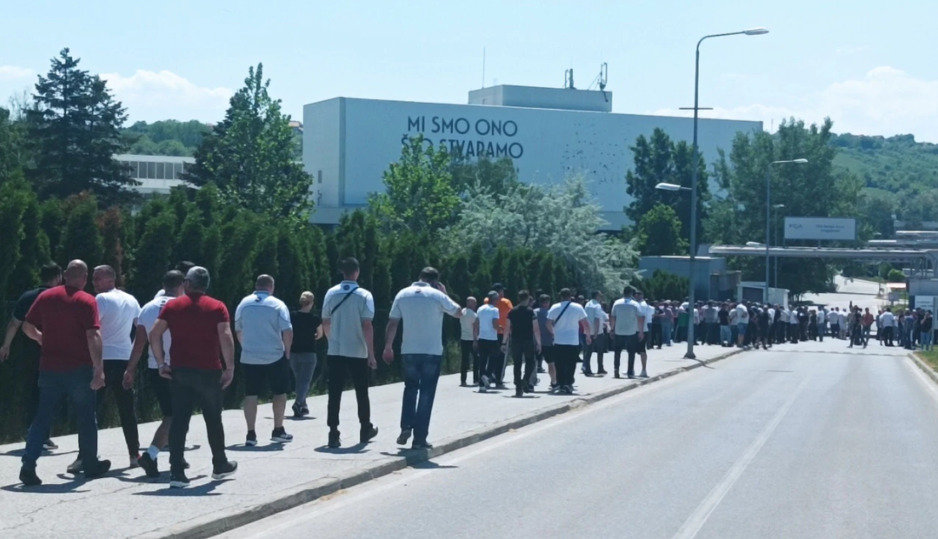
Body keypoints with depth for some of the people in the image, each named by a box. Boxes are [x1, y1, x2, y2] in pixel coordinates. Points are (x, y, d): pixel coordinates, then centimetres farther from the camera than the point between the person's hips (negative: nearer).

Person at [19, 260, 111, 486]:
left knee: (42, 417, 7)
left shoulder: (46, 297, 4)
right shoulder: (87, 301, -9)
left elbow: (27, 326, 8)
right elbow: (93, 336, -18)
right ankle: (90, 465, 21)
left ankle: (29, 464, -6)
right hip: (79, 368, -3)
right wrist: (99, 369, -20)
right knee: (86, 418, 12)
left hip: (49, 368, 3)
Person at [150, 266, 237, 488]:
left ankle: (177, 472, -7)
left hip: (180, 371, 1)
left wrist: (161, 363, 1)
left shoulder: (172, 306, 6)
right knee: (213, 419, 14)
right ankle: (220, 465, 28)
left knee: (179, 421, 0)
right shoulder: (217, 307, 0)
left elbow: (155, 333, -3)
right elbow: (226, 337, -12)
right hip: (209, 371, -1)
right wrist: (230, 367, -9)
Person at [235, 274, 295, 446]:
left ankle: (251, 434, 0)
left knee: (251, 395, 5)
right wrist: (287, 351, 1)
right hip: (275, 357, -2)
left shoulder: (244, 303, 3)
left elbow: (238, 331, 10)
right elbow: (287, 331, -12)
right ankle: (278, 431, 17)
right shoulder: (278, 305, -6)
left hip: (249, 357, 2)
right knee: (280, 392, 14)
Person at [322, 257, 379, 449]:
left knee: (334, 394, 2)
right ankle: (365, 430, 27)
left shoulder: (331, 293, 1)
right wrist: (371, 354, -8)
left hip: (335, 352, 2)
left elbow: (325, 323, 7)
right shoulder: (364, 296, -8)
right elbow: (367, 326, -12)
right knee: (361, 393, 14)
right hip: (358, 353, -2)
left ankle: (333, 434, -5)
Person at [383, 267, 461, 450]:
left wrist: (388, 347, 9)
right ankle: (419, 438, 1)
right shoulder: (437, 296, -6)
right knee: (426, 394, 3)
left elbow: (392, 323, 2)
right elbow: (458, 313, 8)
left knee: (410, 388, 21)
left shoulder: (403, 294, 2)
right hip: (432, 352, -3)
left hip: (409, 351, 3)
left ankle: (406, 427, 5)